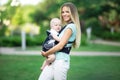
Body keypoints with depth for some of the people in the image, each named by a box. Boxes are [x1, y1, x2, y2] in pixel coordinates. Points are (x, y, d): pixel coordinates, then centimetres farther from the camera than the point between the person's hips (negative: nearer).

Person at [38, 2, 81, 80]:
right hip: (53, 61, 8)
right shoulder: (66, 27, 18)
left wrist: (45, 54, -4)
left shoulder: (71, 27, -9)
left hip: (61, 62, -8)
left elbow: (60, 46, -15)